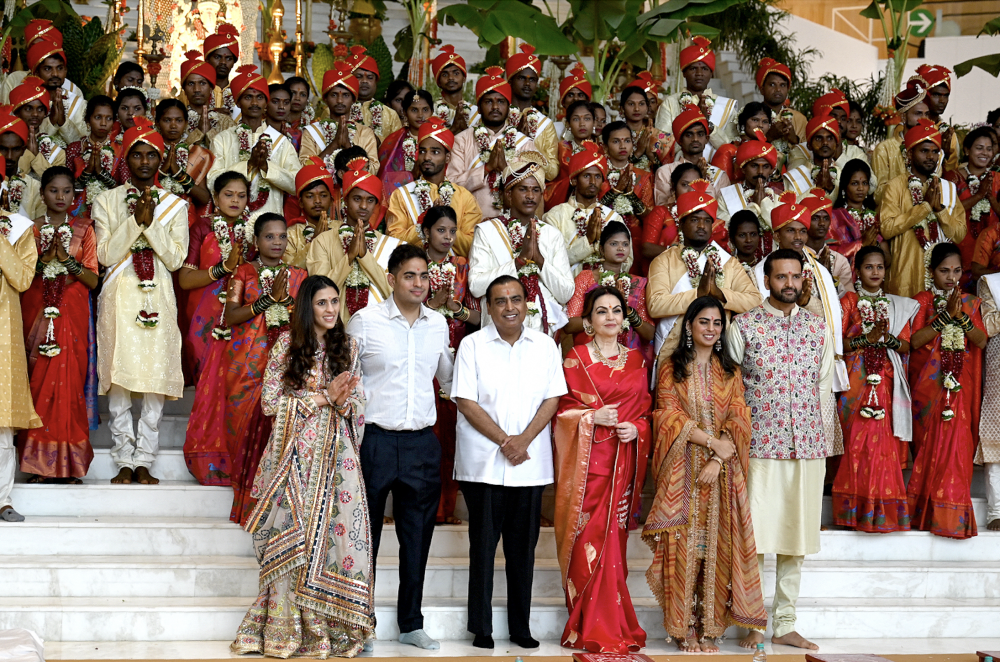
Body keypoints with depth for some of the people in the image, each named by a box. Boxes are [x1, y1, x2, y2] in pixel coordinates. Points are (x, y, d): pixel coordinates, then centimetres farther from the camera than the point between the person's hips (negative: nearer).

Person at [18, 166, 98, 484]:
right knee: (37, 381, -5)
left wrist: (67, 260, -12)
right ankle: (39, 463, 0)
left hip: (72, 314, 0)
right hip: (35, 312, 0)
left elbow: (93, 279, 3)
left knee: (70, 381, -6)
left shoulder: (84, 229, 8)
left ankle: (69, 463, -2)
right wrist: (44, 258, -11)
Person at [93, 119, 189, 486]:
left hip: (158, 297, 1)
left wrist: (151, 223, -10)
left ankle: (144, 461, 3)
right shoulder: (107, 201, 8)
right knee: (118, 377, -3)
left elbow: (175, 259, 0)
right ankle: (124, 461, 5)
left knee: (155, 378, -3)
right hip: (119, 297, -1)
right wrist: (135, 220, -11)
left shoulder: (175, 205, 10)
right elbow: (106, 255, -3)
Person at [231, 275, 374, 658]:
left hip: (337, 453, 3)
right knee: (293, 537, -5)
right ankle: (286, 631, 2)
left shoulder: (348, 346, 11)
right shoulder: (287, 344, 1)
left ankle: (334, 629, 3)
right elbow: (270, 402, -4)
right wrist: (321, 398, -10)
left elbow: (359, 403, 12)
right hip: (295, 450, -2)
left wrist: (343, 403, -10)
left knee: (338, 532, -4)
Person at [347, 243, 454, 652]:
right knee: (364, 534, 4)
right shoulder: (365, 321, -3)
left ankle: (411, 623, 20)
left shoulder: (438, 324, 8)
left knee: (417, 537, 9)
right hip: (375, 439, -3)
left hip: (422, 443, 4)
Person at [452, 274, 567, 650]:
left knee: (523, 547, 6)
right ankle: (481, 628, 9)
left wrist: (524, 439, -10)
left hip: (530, 462, 2)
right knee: (483, 545, 2)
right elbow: (466, 401, -5)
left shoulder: (545, 346, 9)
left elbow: (553, 398, 5)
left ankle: (521, 627, 13)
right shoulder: (473, 345, 1)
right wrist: (504, 440, -12)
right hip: (483, 461, -2)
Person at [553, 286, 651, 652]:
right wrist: (592, 417, -14)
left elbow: (645, 410, 14)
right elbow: (561, 409, 1)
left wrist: (635, 429, -6)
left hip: (623, 462, 3)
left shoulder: (637, 361, 14)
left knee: (613, 540, 3)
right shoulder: (575, 359, 4)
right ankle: (591, 630, -3)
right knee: (588, 541, -7)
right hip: (585, 460, -3)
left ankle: (611, 628, 9)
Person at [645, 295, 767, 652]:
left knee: (716, 545, -1)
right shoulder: (671, 368, 5)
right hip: (682, 469, -2)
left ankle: (709, 627, 4)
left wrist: (718, 459, -12)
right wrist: (714, 442, -13)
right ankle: (684, 627, 0)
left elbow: (738, 420, 3)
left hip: (721, 472, 2)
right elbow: (670, 416, -5)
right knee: (683, 545, -5)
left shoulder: (730, 372, 12)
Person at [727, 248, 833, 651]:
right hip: (759, 447, -3)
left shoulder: (818, 327, 11)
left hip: (808, 447, 4)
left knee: (797, 538, 7)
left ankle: (785, 625, 15)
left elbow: (824, 384, 18)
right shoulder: (743, 326, 1)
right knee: (756, 537, -5)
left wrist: (810, 426, 12)